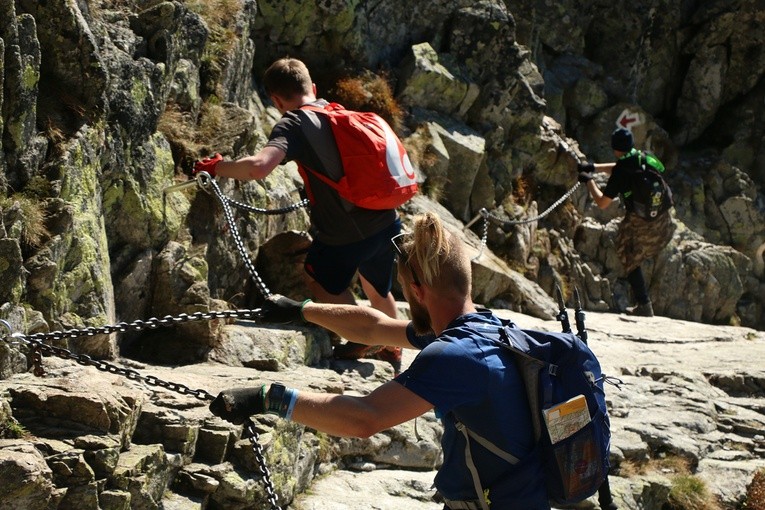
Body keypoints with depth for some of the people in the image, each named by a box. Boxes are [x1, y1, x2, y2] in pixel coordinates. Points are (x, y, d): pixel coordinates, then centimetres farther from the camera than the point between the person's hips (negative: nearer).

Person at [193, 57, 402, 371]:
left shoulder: (294, 123, -10)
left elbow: (258, 167, -28)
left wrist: (217, 168, -11)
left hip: (344, 236, -8)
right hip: (387, 224, 8)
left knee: (320, 276, 24)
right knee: (378, 289, 32)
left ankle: (362, 341, 24)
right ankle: (391, 352, 51)